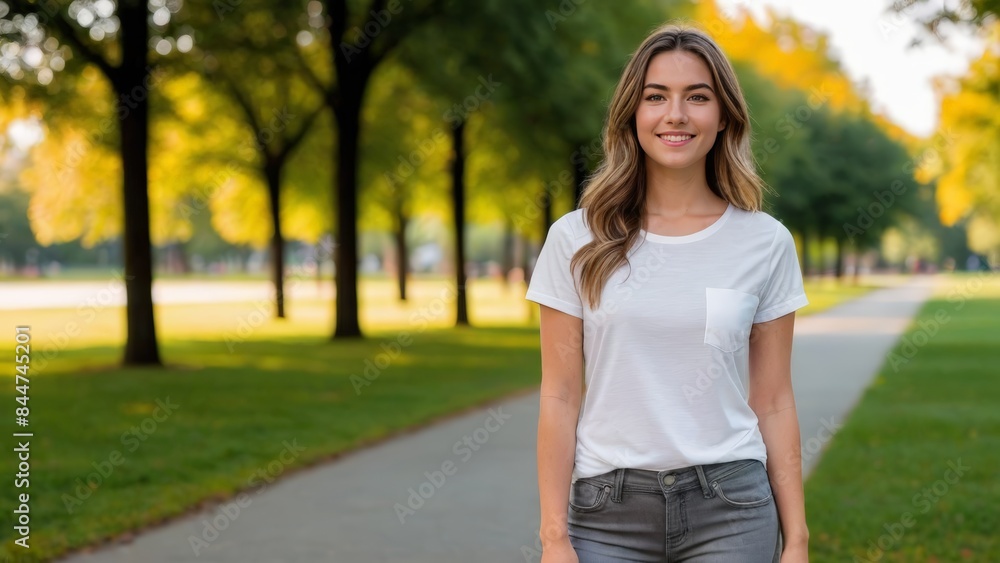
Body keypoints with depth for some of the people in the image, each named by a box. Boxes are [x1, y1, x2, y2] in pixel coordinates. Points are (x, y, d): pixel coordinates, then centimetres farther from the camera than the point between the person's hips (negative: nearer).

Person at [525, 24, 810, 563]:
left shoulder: (765, 242, 1)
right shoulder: (576, 239, -1)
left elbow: (773, 402, 4)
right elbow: (560, 398, -1)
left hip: (730, 506, 1)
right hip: (608, 508, 0)